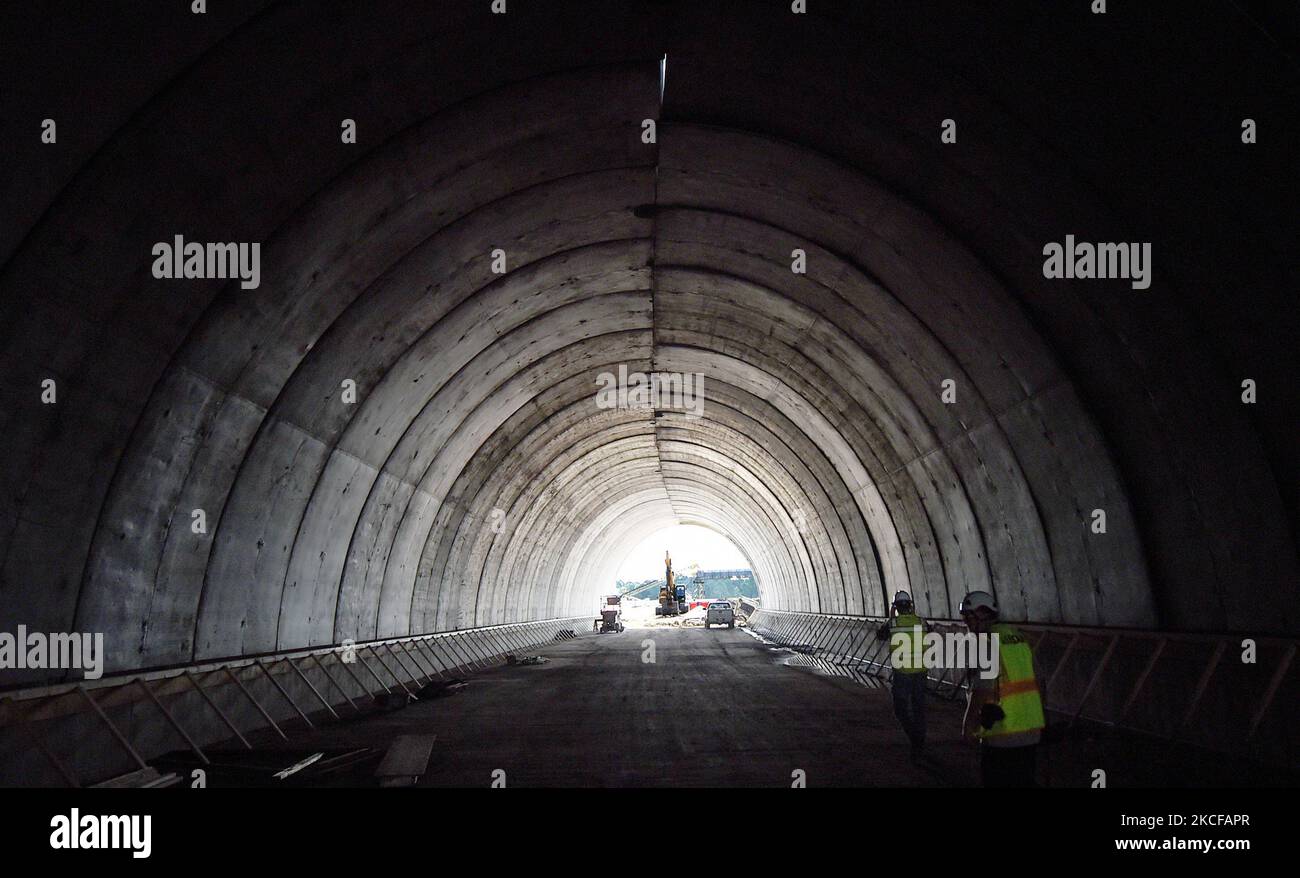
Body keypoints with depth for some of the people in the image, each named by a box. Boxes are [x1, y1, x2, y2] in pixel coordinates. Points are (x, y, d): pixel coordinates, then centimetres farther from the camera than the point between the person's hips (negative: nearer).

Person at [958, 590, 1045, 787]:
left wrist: (968, 723, -11)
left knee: (996, 781, 3)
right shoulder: (1017, 636, 11)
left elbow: (981, 690, -20)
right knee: (1025, 780, 16)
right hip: (1032, 728, 8)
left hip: (1003, 733, -8)